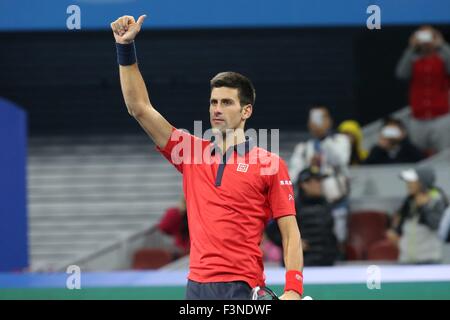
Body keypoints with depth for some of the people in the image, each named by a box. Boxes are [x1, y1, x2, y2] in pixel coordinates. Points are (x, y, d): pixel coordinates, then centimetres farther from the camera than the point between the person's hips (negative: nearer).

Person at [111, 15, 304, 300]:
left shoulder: (270, 164, 0)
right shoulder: (191, 152, 12)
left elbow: (291, 233, -2)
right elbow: (140, 108, 12)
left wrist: (293, 290, -13)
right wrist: (126, 47, 5)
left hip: (241, 288, -5)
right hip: (197, 285, 5)